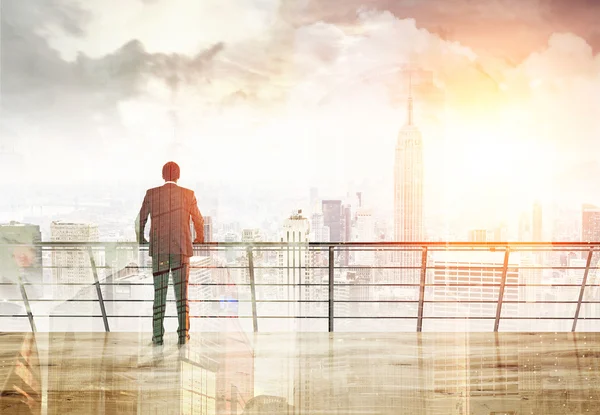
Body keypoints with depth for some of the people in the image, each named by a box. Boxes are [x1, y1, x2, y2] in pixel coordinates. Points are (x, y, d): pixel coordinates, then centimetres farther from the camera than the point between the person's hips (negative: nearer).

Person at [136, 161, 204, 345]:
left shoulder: (151, 194, 3)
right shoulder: (188, 194, 2)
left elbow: (140, 220, 9)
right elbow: (199, 221, 9)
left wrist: (140, 239, 27)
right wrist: (199, 238, 28)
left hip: (158, 249, 1)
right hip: (181, 249, 0)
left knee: (159, 293, 5)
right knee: (182, 292, 3)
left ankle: (158, 336, 6)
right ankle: (183, 334, 2)